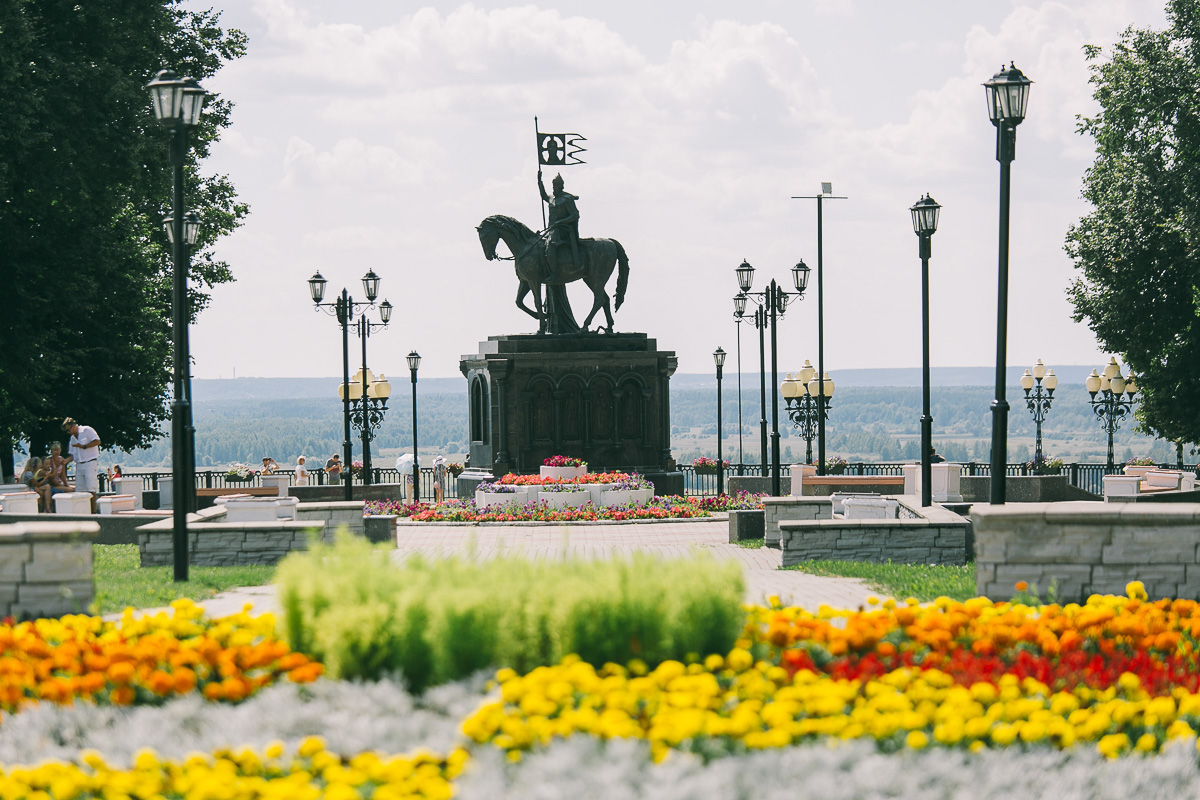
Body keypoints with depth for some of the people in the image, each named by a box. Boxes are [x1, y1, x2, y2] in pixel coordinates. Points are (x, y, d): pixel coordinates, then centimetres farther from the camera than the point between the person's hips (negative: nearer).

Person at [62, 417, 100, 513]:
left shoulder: (87, 430, -3)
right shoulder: (73, 438, 19)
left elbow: (97, 441, -12)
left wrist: (83, 446, -15)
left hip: (90, 463, -8)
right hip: (79, 465, 8)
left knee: (91, 489, -12)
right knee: (79, 490, 1)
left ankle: (93, 511, -12)